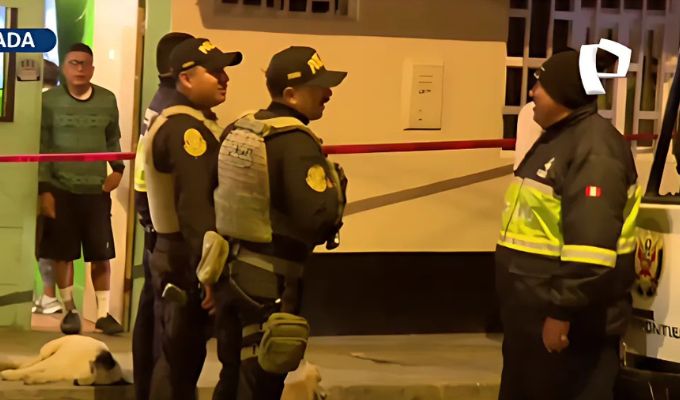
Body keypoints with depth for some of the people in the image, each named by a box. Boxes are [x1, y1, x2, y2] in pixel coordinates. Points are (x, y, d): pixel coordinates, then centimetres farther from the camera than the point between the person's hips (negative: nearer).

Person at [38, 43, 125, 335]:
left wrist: (118, 169, 3)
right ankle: (70, 310, 19)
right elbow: (41, 148, -3)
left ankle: (103, 313, 12)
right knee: (62, 254, 5)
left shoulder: (107, 100, 4)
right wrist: (44, 189, -7)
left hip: (97, 190, 2)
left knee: (101, 255, 3)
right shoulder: (50, 100, -3)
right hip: (60, 189, -1)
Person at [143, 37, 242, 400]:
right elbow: (195, 206, -27)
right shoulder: (185, 128, -19)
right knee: (181, 357, -4)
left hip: (176, 251, 10)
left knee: (180, 355, 17)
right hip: (186, 258, -10)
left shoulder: (189, 122, 16)